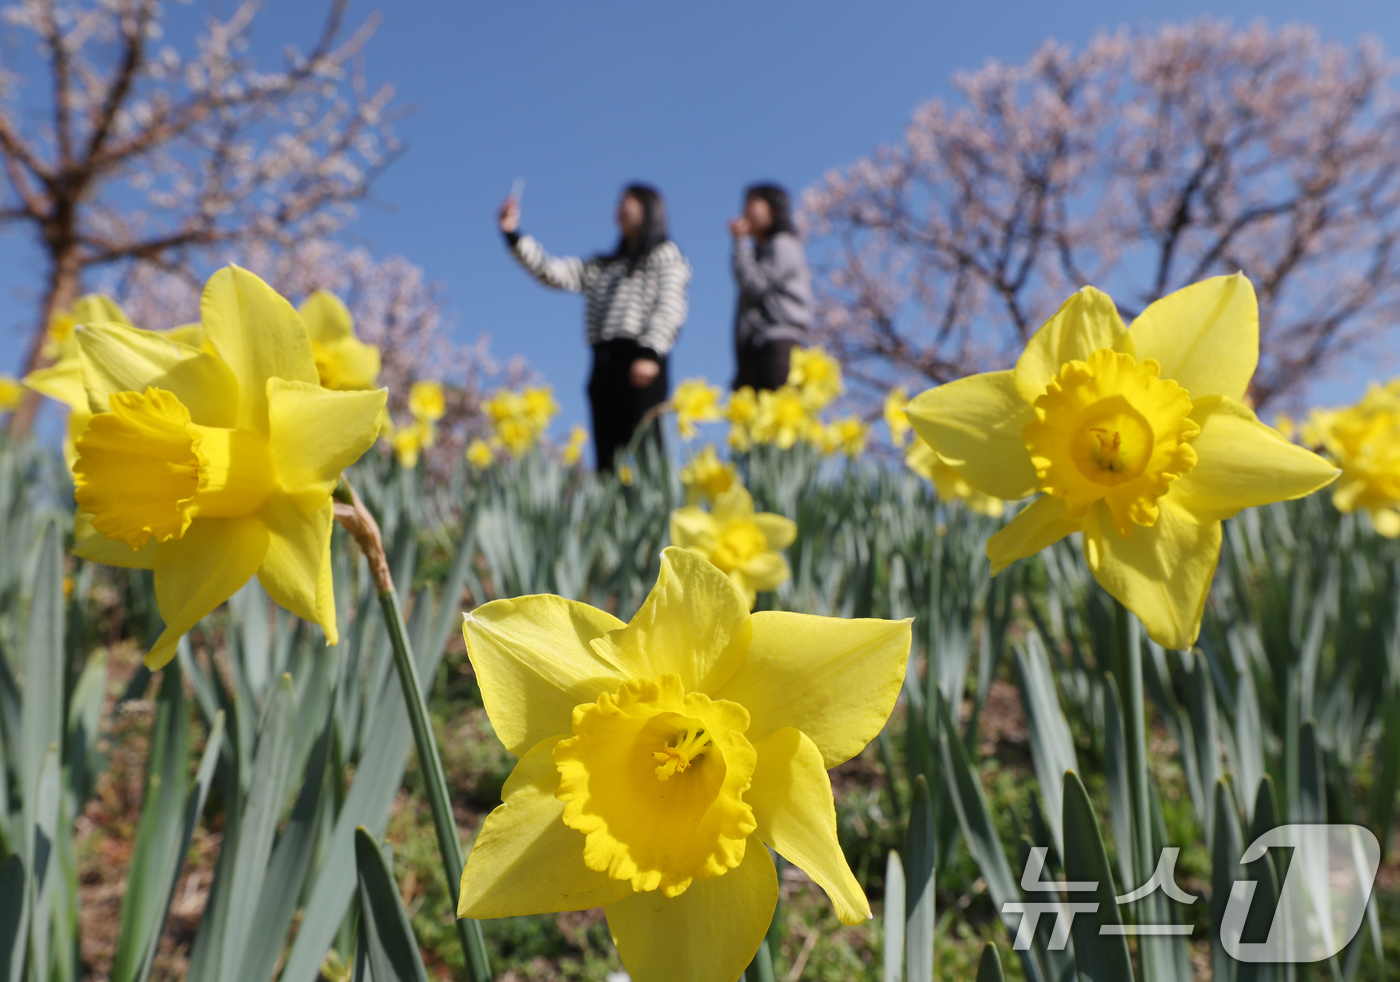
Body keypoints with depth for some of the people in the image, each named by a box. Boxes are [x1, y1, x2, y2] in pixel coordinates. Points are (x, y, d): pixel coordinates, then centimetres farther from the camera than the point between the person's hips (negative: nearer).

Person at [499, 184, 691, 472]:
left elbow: (670, 309, -4)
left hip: (642, 363, -5)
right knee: (607, 455, 0)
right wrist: (513, 235, 11)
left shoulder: (666, 255, 10)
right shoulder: (604, 266, 26)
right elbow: (552, 272, 19)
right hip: (604, 365, 5)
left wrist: (649, 354, -18)